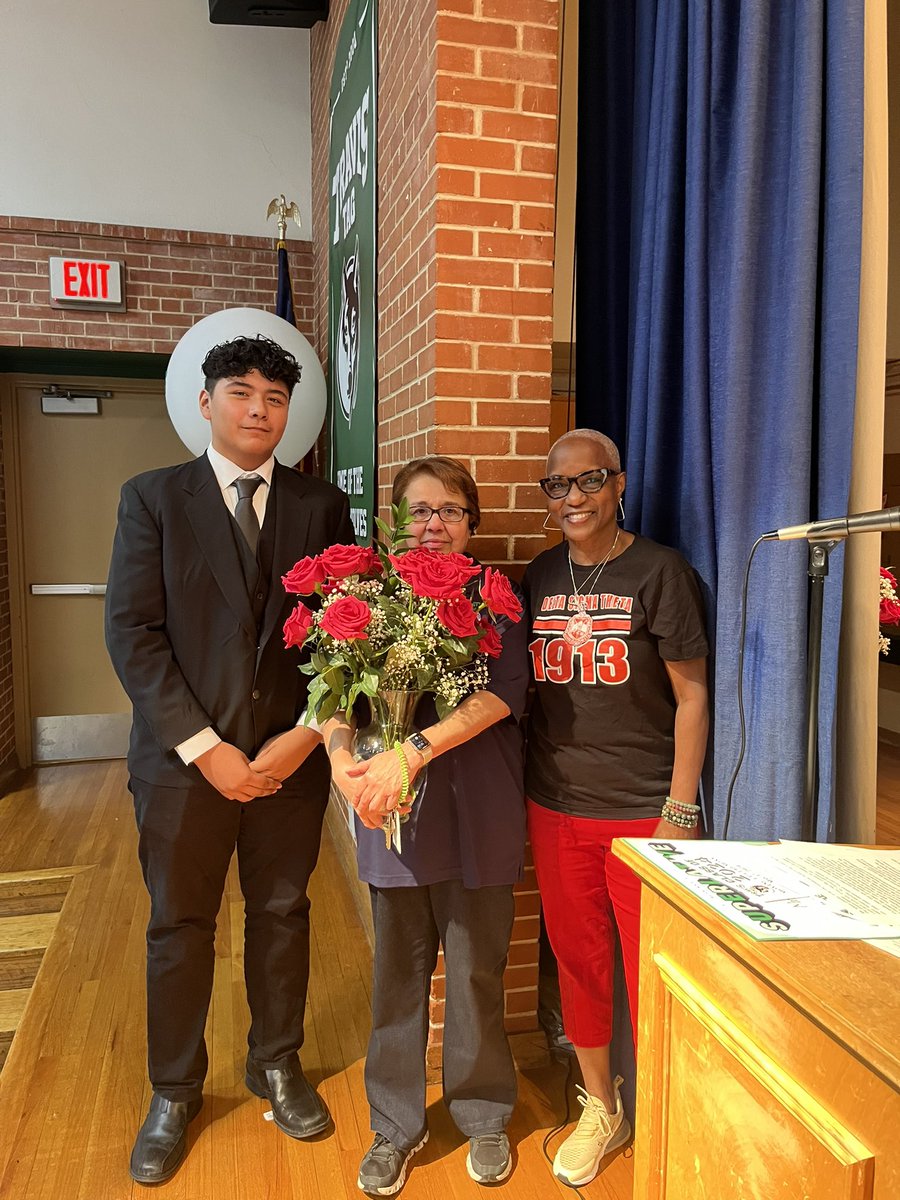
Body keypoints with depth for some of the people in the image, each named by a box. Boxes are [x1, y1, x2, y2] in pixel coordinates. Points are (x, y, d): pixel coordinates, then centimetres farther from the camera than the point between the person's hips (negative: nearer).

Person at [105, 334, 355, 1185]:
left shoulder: (321, 506, 4)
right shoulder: (153, 498, 0)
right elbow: (131, 631, -7)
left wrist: (307, 736, -10)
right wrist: (203, 747, -13)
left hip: (291, 756, 2)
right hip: (184, 758, -1)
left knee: (281, 916, 15)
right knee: (178, 927, 12)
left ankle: (277, 1065, 38)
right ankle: (174, 1094, 33)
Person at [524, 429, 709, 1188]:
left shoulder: (659, 571, -6)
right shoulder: (541, 576, 7)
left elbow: (692, 696, -6)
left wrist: (680, 811, -11)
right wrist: (526, 789, 6)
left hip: (643, 811, -4)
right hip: (556, 807, 4)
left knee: (653, 975, 6)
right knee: (578, 961, 15)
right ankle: (600, 1108, 36)